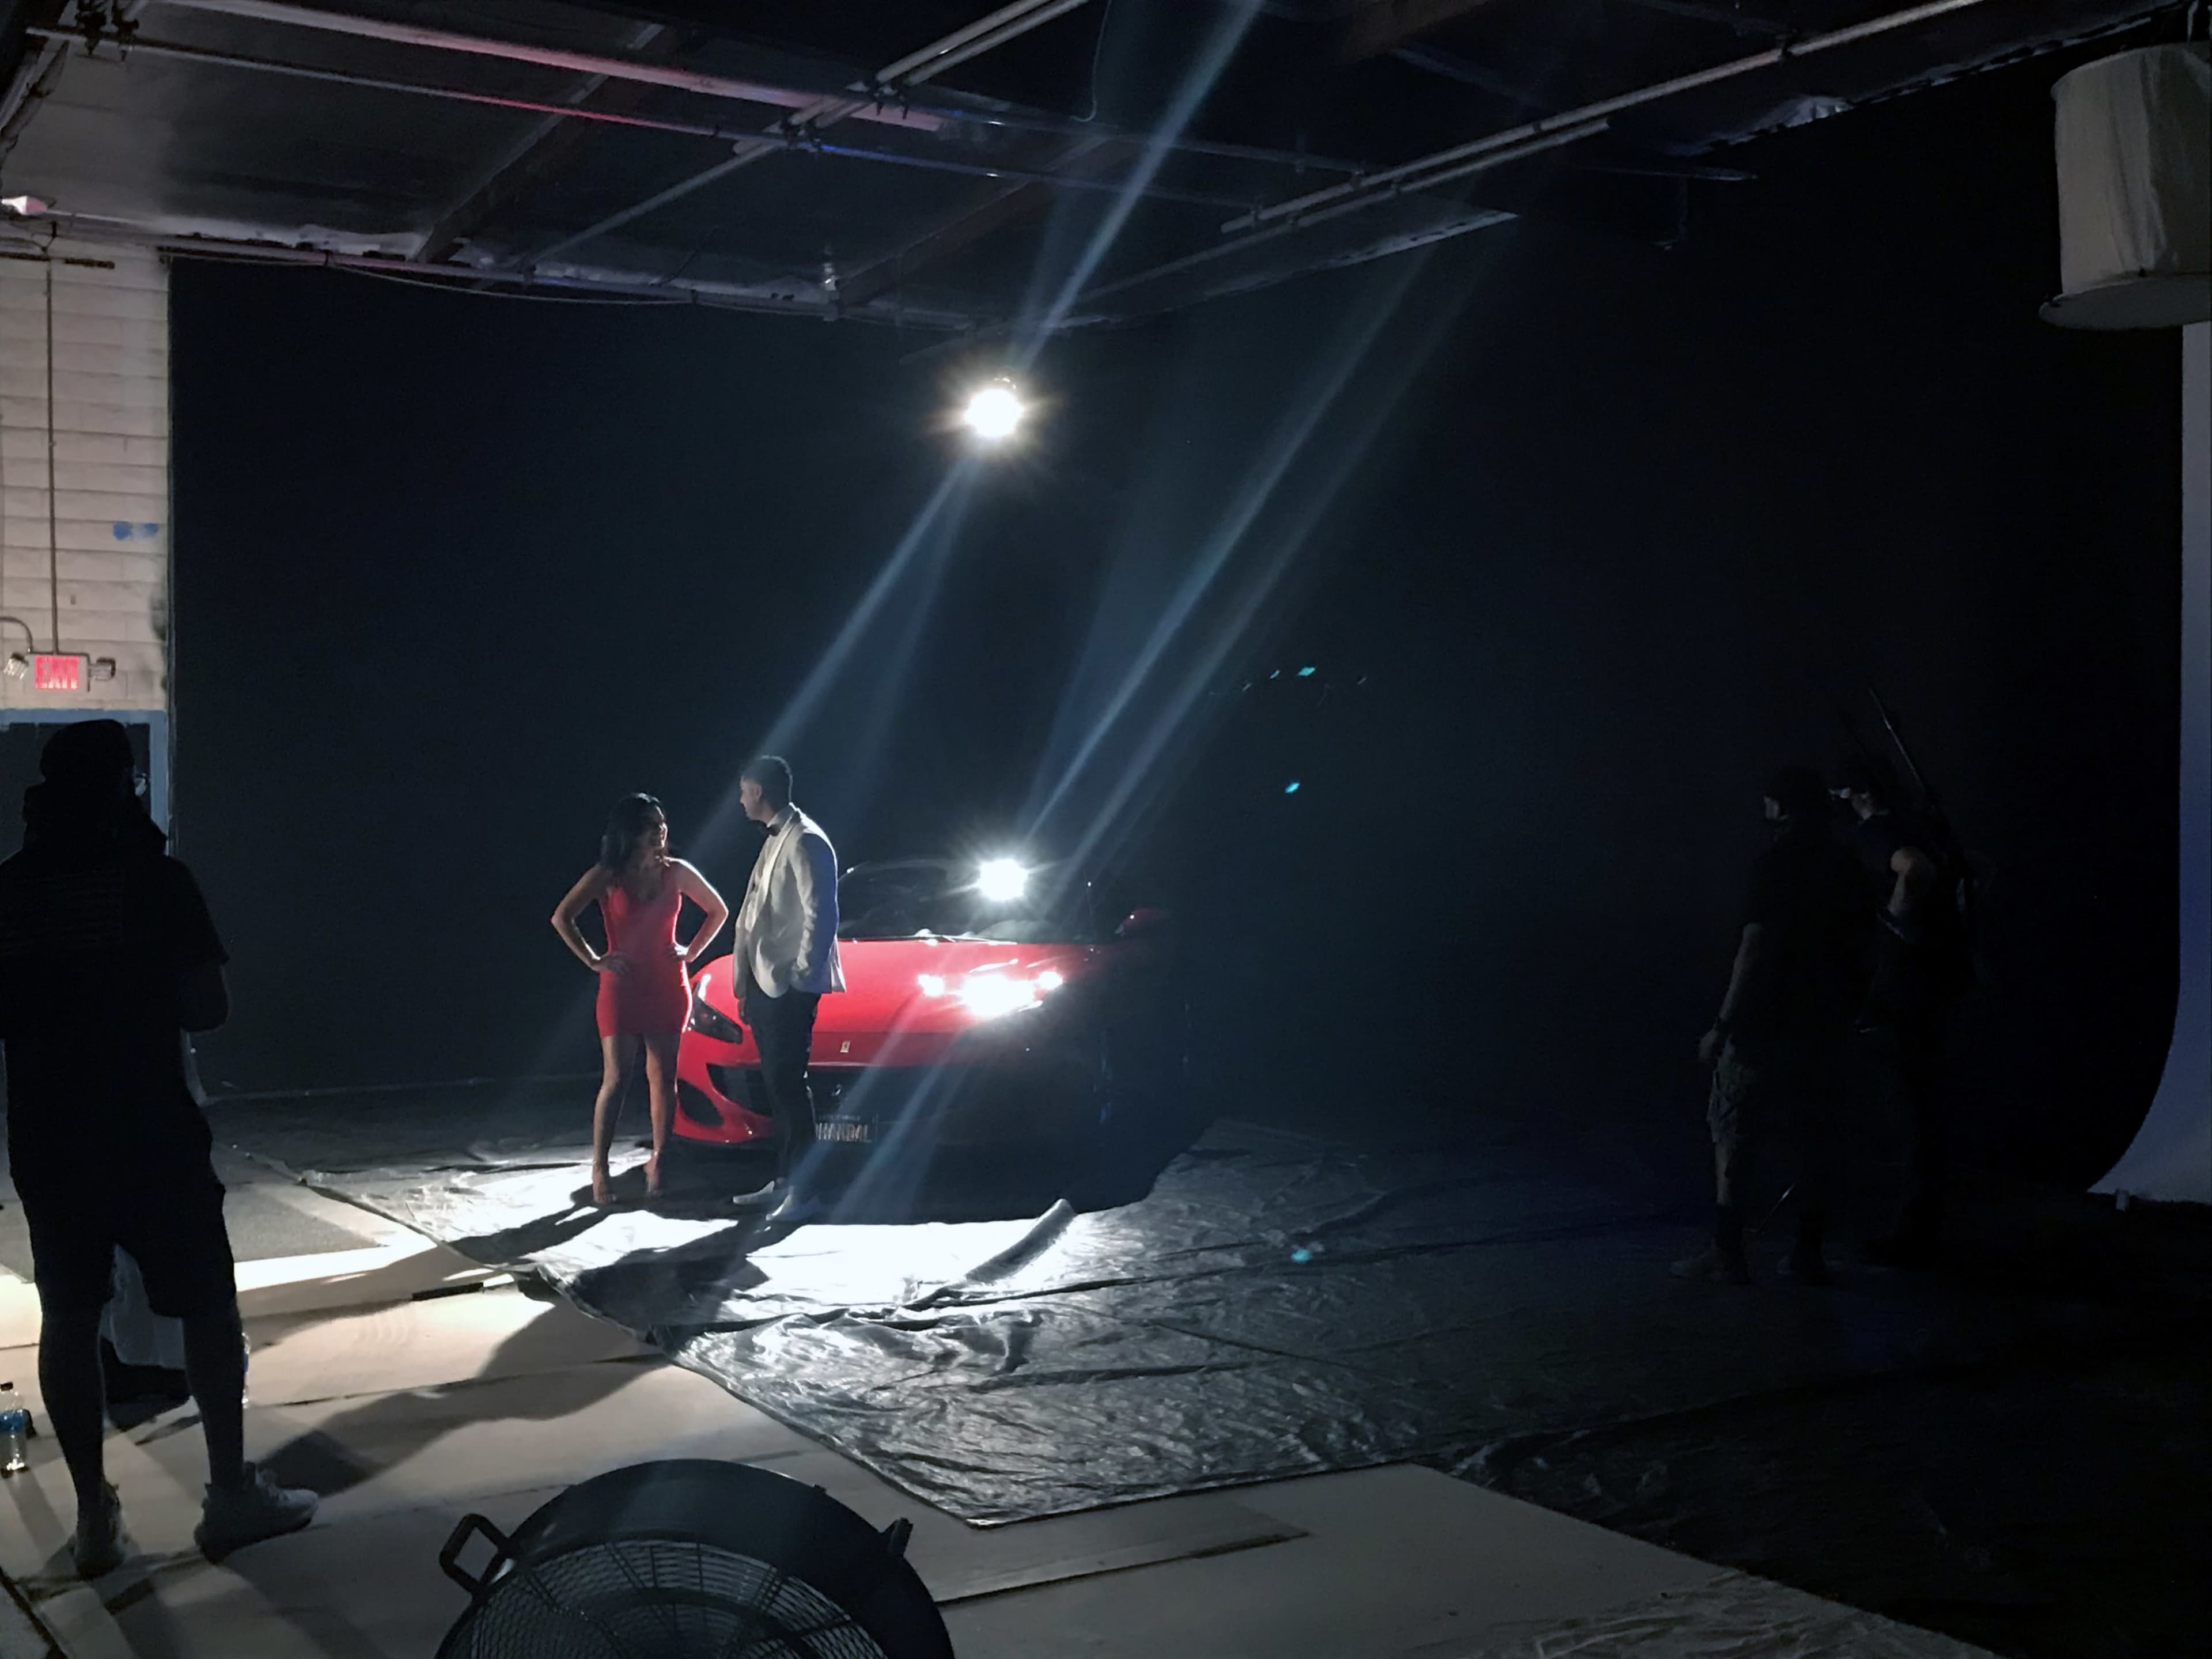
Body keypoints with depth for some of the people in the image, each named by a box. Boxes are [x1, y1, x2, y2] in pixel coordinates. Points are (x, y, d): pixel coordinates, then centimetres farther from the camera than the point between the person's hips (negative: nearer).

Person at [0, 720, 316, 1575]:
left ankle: (94, 1514, 16)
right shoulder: (155, 878, -10)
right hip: (150, 1132, -4)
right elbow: (206, 1008, -10)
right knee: (208, 1305, 9)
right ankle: (232, 1492, 13)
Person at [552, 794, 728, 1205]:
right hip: (622, 986, -2)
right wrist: (594, 960, -8)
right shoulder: (607, 877, -5)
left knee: (663, 1077, 4)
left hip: (668, 987, 3)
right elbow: (562, 917, -6)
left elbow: (718, 912, 13)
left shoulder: (676, 873, 2)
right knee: (615, 1078, -5)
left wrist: (691, 952, 5)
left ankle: (658, 1161, 16)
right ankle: (599, 1168, 3)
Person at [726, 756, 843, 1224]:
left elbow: (821, 915, -18)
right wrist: (746, 985, 18)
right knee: (777, 1083, 12)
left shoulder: (804, 841, -12)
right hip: (765, 983, 10)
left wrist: (801, 974, -17)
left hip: (788, 986, -10)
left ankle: (803, 1191, -6)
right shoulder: (776, 839, 18)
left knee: (787, 1082, -9)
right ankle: (784, 1181, 19)